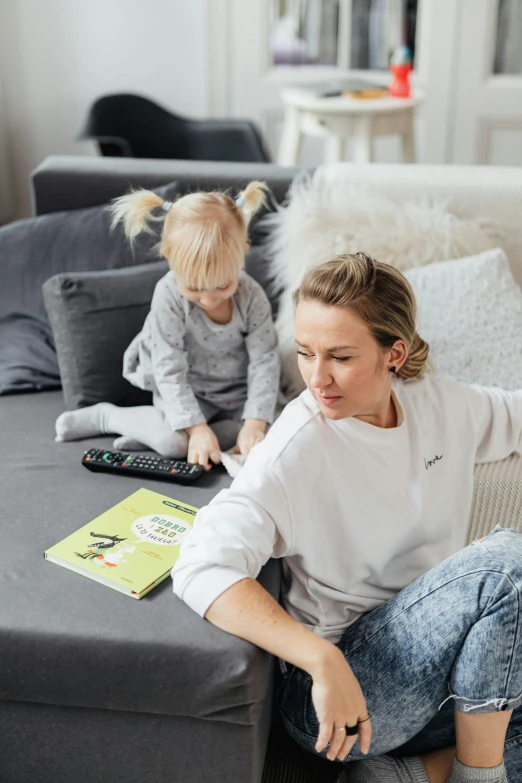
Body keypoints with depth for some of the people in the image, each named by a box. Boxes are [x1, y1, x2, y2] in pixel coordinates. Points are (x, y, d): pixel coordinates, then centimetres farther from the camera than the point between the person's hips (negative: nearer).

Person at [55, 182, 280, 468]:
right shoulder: (168, 295, -25)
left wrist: (254, 424, -27)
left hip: (236, 392, 4)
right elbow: (170, 370, -24)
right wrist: (196, 427, -31)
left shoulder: (252, 296, -19)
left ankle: (150, 434, -13)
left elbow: (265, 362, -17)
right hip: (185, 389, -3)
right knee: (175, 441, -29)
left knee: (263, 439, -20)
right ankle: (106, 416, 0)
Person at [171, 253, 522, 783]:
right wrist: (324, 661, -37)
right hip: (336, 692, -7)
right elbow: (202, 569, -30)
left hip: (434, 656, 7)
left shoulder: (434, 400, -1)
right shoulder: (299, 447, -20)